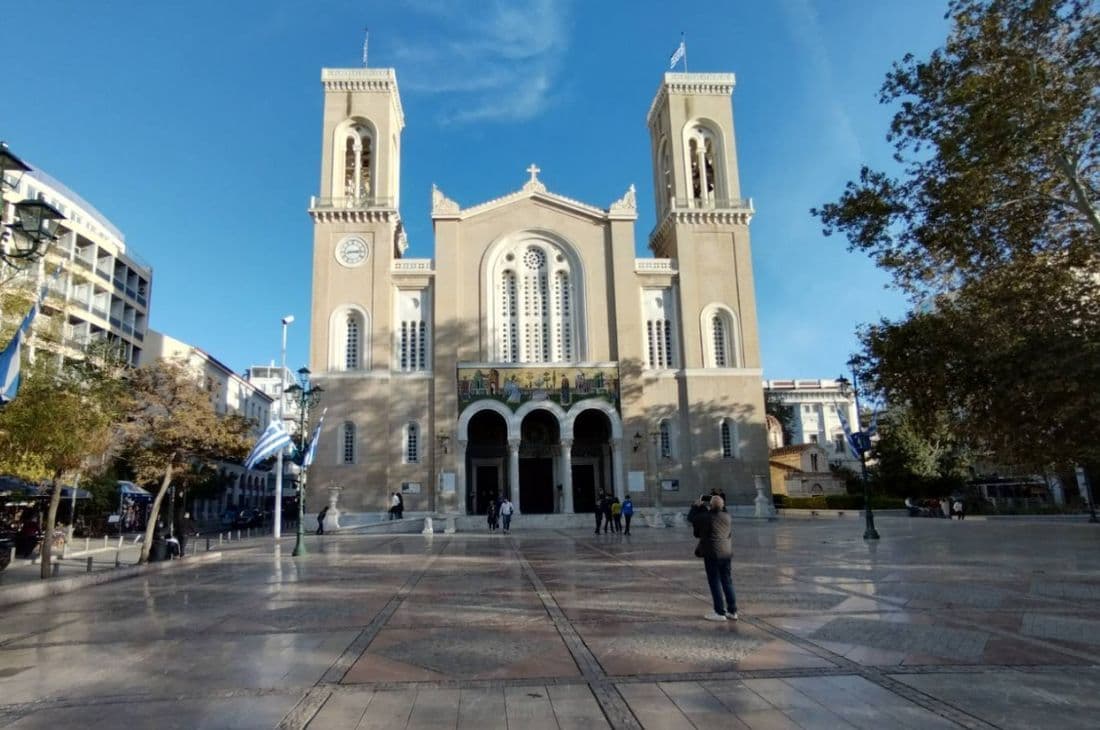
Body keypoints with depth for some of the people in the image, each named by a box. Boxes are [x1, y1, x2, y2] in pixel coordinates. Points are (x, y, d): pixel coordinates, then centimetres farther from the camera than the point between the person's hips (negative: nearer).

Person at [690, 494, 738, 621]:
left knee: (714, 582, 0)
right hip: (726, 552, 6)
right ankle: (732, 611, 17)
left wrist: (700, 507, 17)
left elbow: (694, 522, 5)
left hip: (712, 553, -6)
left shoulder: (705, 517, -12)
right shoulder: (727, 517, 4)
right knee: (727, 581, 14)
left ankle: (720, 613, 2)